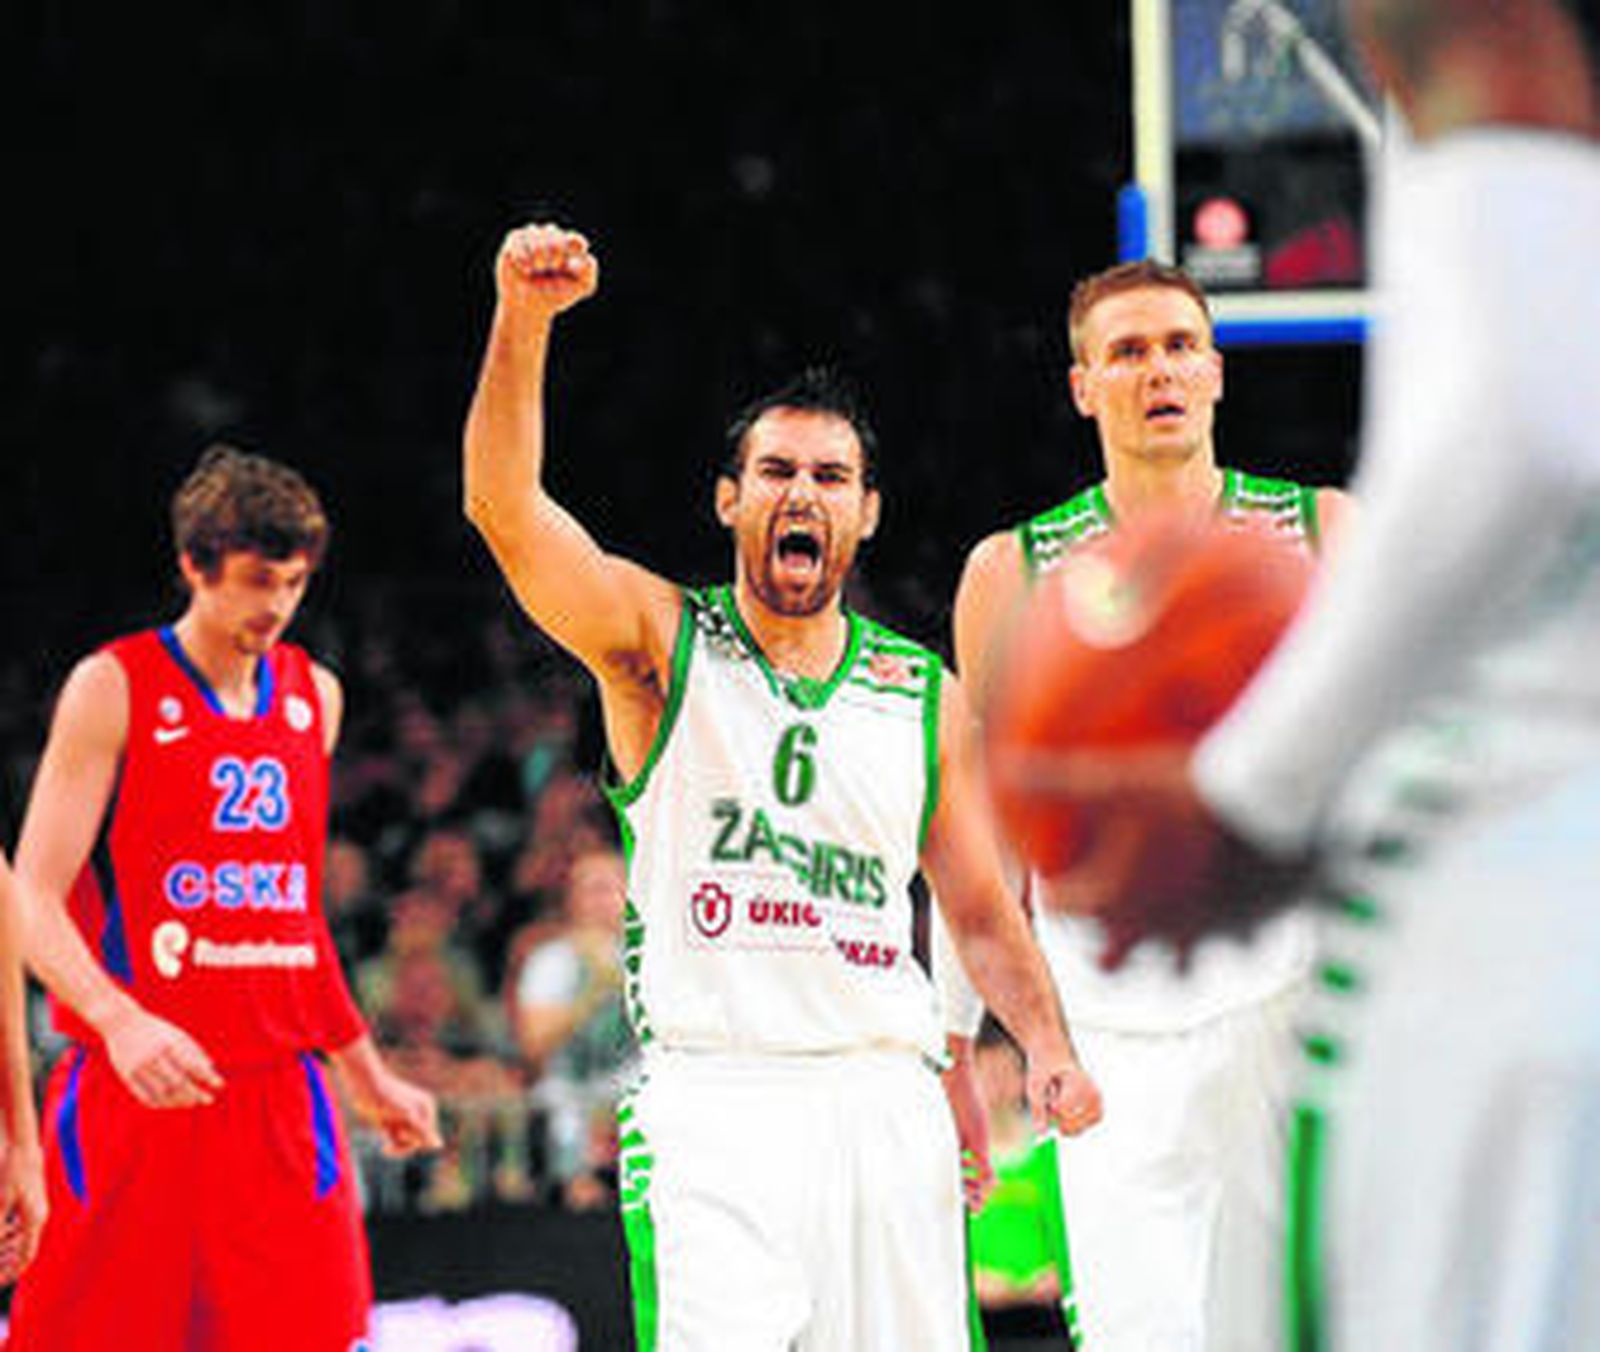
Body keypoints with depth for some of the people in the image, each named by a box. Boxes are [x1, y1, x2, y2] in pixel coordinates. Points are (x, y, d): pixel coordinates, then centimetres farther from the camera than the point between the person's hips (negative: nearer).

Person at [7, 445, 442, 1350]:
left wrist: (366, 1076, 26)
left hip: (280, 1086, 5)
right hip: (138, 1087, -5)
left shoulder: (315, 697, 14)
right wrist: (120, 1021, -27)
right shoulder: (113, 689, -4)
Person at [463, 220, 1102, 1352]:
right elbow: (503, 505, -10)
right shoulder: (660, 642, 5)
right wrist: (524, 321, -24)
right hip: (712, 1096, -4)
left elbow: (982, 913, 19)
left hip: (885, 1099, 4)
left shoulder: (925, 694, 14)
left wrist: (1048, 1046, 1)